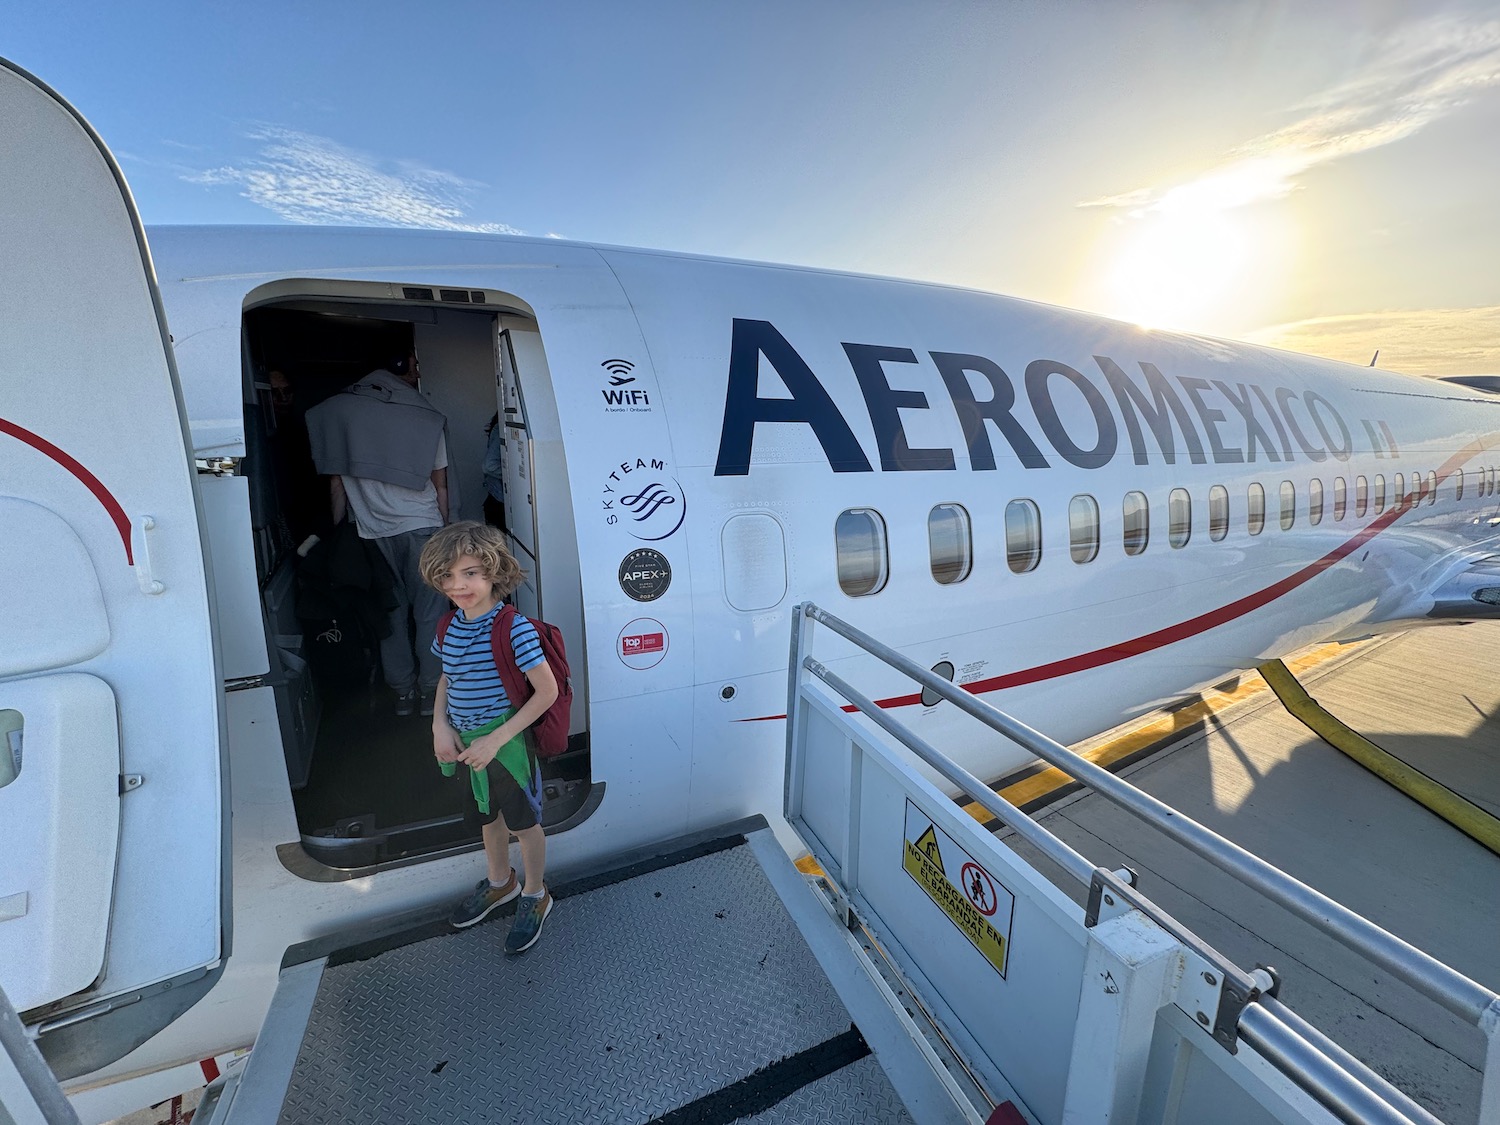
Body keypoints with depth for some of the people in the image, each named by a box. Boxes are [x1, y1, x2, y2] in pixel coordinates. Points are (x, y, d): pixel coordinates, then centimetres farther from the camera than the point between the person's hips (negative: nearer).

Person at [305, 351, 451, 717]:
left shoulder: (337, 410, 1)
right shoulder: (427, 416, -5)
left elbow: (335, 483, 3)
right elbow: (440, 486, -1)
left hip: (372, 532, 2)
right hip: (422, 526, -2)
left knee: (390, 612, 12)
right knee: (429, 611, 7)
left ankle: (402, 690, 21)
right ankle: (430, 688, 15)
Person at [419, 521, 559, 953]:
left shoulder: (515, 629, -25)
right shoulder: (449, 627, -4)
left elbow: (547, 691, -23)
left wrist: (495, 740, -23)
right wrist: (440, 724, -3)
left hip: (507, 743, -6)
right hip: (466, 744, 7)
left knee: (523, 824, 14)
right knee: (486, 819, 26)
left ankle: (534, 896, 39)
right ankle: (500, 882, 53)